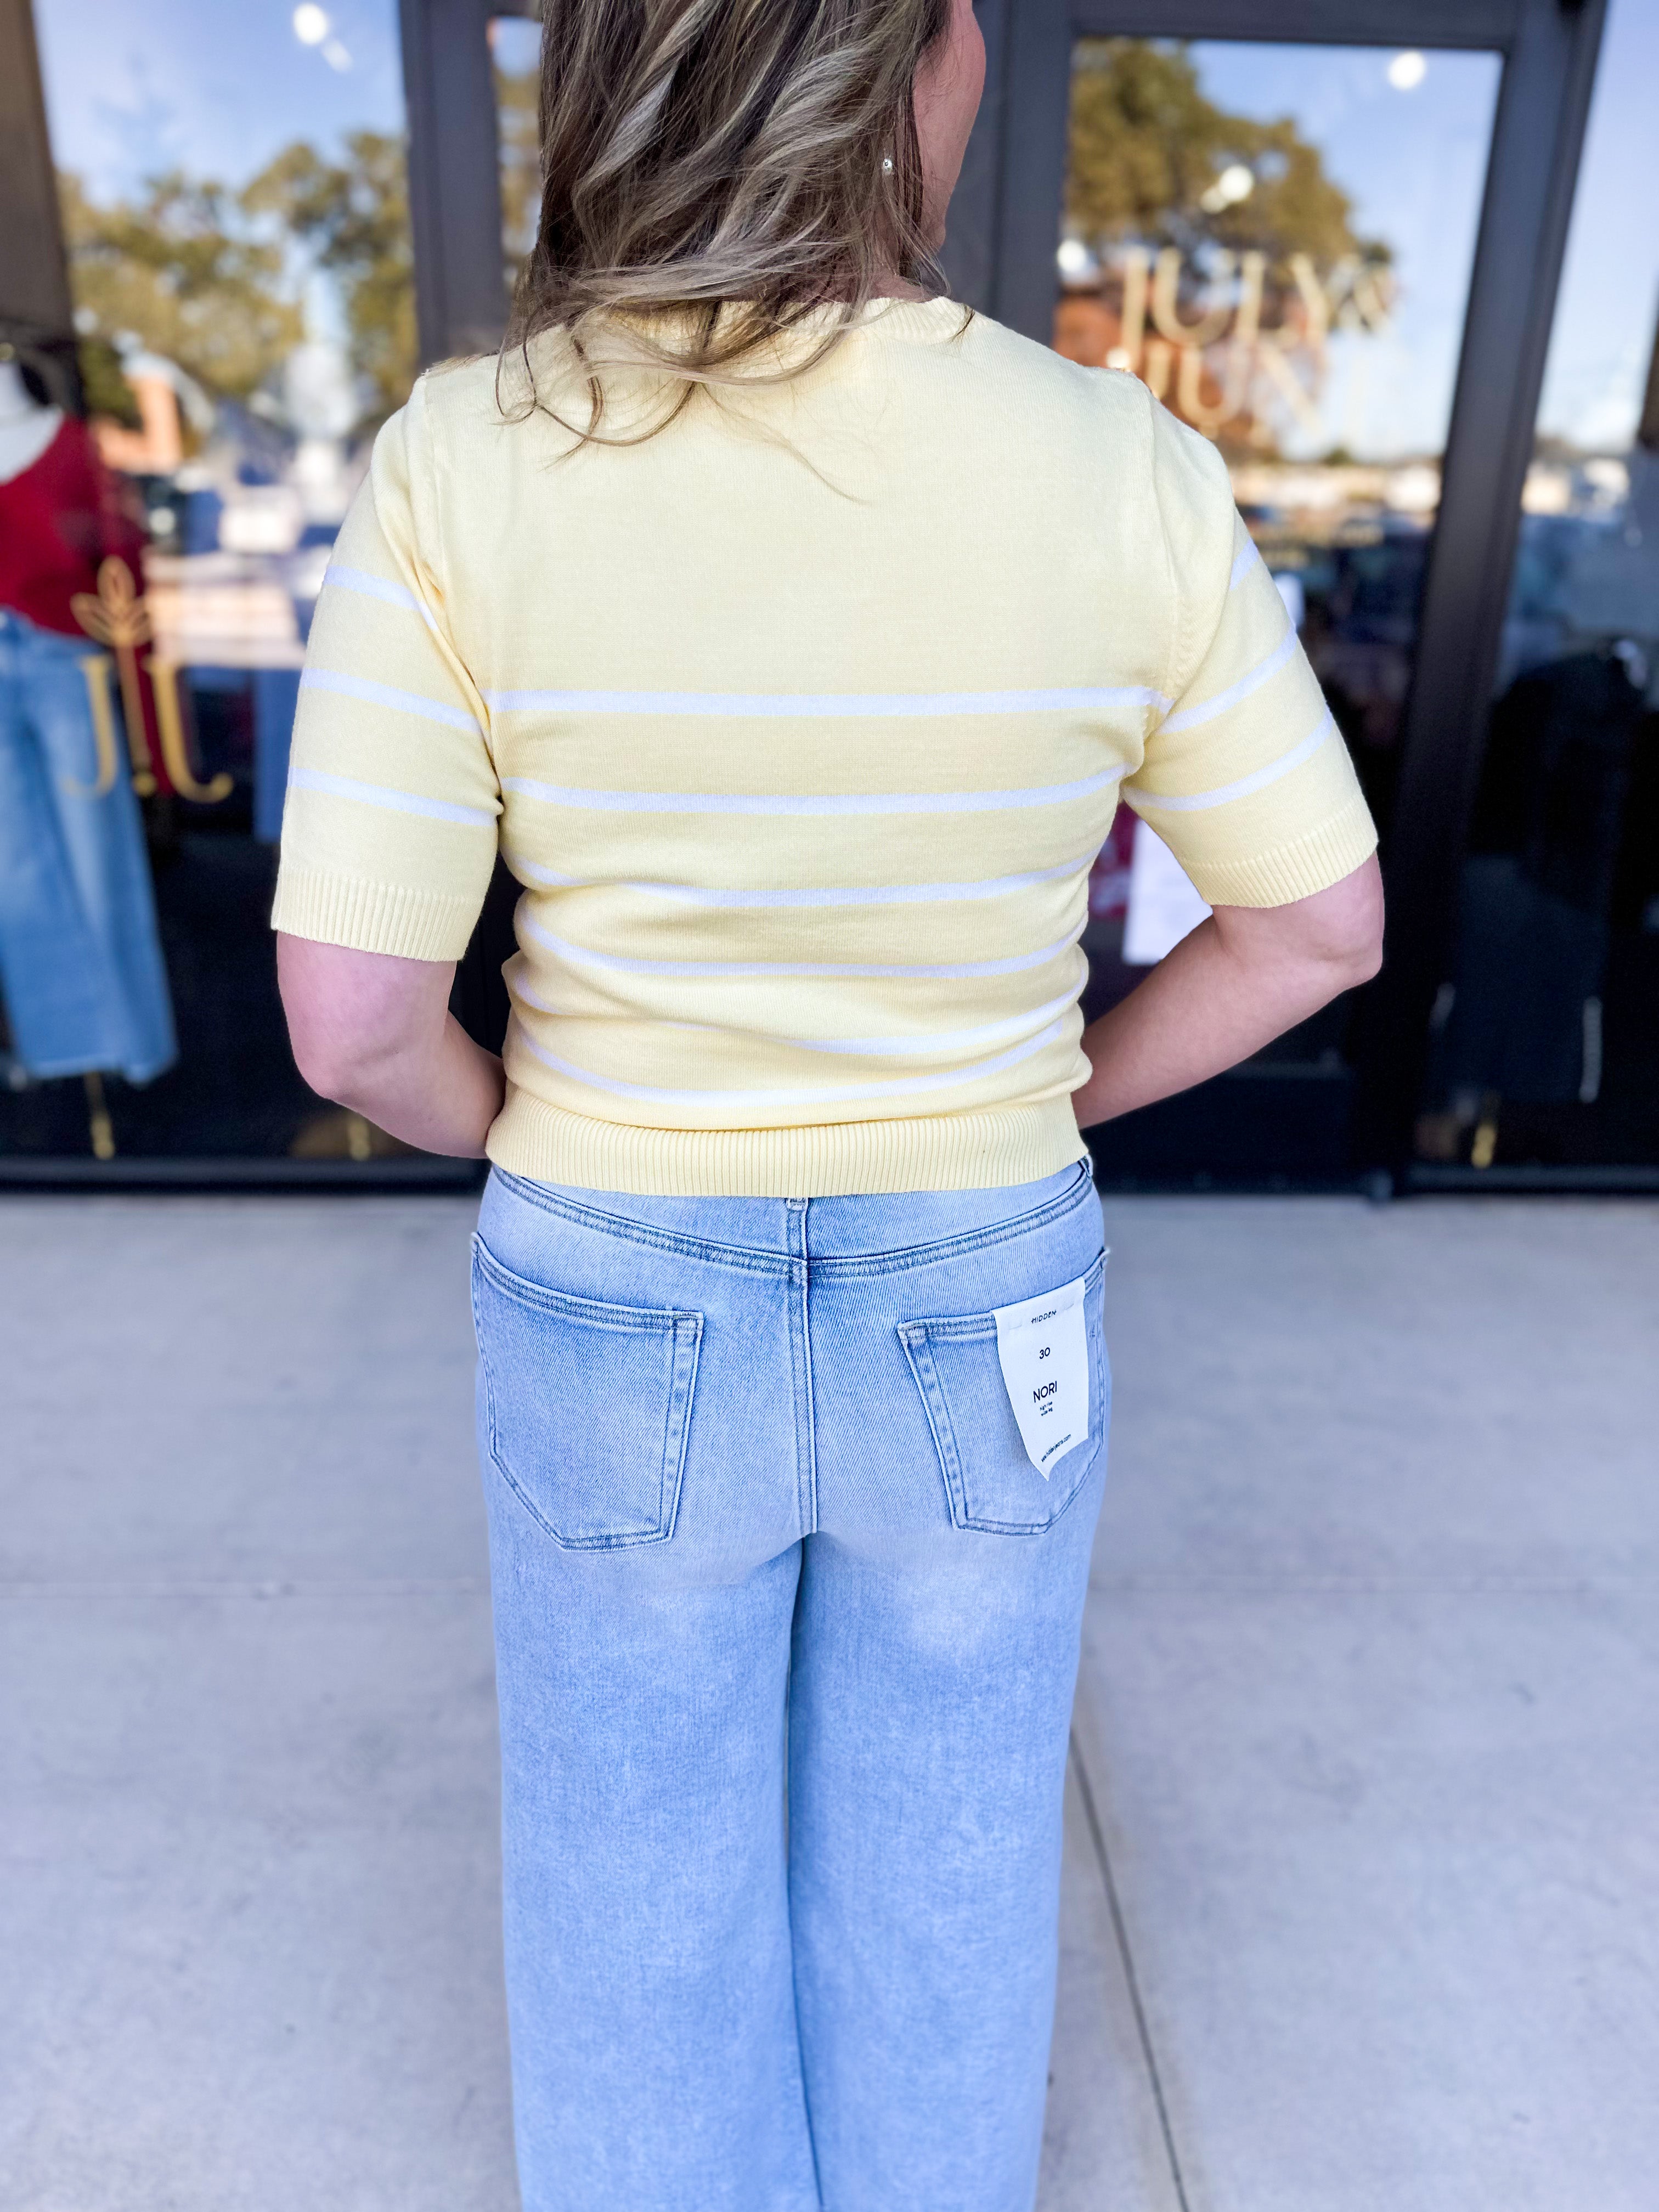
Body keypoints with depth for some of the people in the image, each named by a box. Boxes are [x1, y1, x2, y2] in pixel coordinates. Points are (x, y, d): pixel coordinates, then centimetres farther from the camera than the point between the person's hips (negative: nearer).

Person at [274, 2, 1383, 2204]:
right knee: (938, 1881, 28)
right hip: (975, 1312, 1)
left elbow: (351, 1016, -17)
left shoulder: (459, 469, -17)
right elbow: (1318, 924, -6)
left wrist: (532, 1135, 5)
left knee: (643, 1896, 26)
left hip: (624, 1316, 0)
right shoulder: (1120, 469, -14)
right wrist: (1045, 1103, 9)